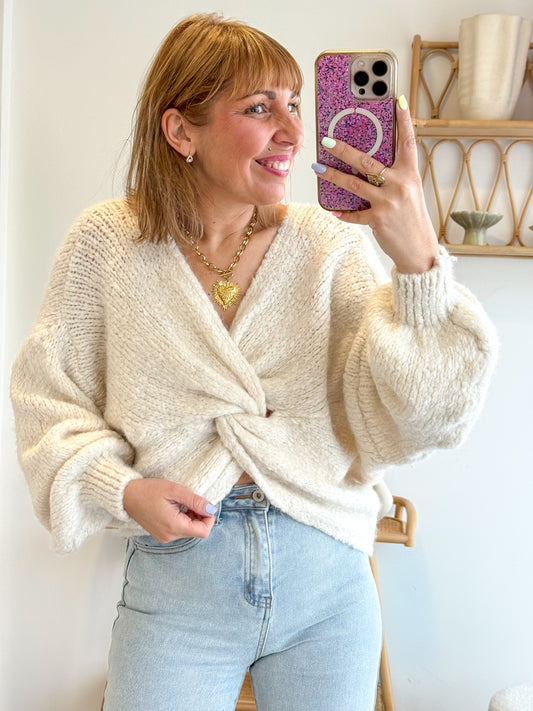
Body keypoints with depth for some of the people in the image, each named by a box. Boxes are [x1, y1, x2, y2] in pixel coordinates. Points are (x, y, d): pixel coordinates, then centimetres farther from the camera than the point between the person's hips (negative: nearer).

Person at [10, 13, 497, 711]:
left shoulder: (330, 242, -5)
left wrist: (421, 262, -27)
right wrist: (119, 489, -12)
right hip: (176, 578, -1)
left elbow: (419, 418, -14)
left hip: (327, 579, 2)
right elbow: (47, 393, 3)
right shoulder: (108, 242, -5)